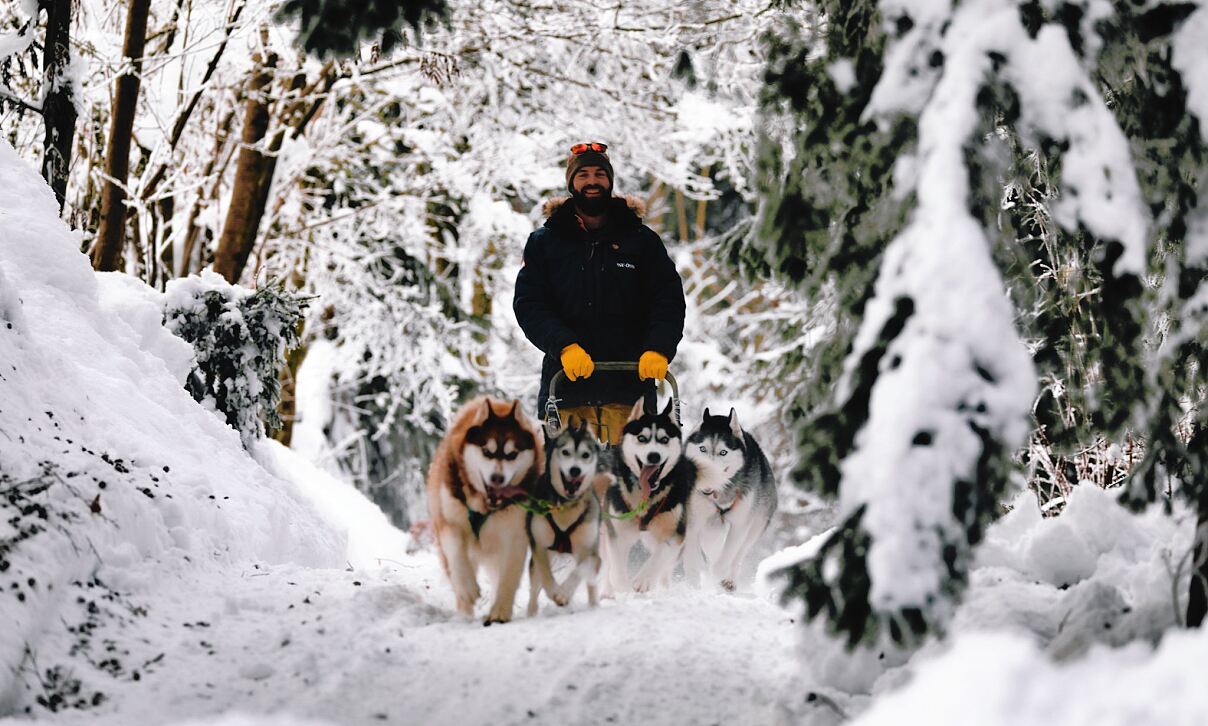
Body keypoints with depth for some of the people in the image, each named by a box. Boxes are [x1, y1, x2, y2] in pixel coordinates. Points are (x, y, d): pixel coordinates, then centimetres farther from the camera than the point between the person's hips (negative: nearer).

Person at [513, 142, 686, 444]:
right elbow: (528, 305, 2)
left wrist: (658, 350, -12)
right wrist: (564, 346, -15)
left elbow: (669, 301, 7)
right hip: (567, 384, 0)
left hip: (628, 385, 0)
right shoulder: (543, 243, 11)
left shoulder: (642, 240, 11)